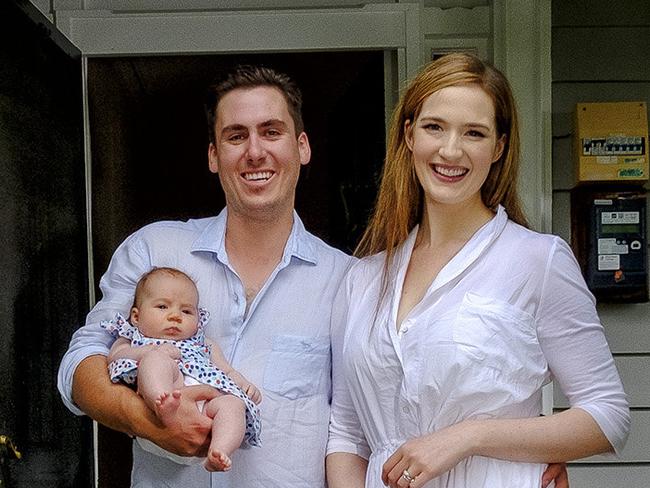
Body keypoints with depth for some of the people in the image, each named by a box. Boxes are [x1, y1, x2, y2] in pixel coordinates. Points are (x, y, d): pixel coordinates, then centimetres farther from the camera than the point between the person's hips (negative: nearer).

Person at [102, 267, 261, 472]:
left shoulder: (203, 346, 40)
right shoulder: (133, 340, 31)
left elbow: (227, 370, 33)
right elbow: (114, 356, 11)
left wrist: (243, 383, 9)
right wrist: (152, 351, -7)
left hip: (209, 396, 4)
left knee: (232, 404, -27)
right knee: (156, 359, -30)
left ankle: (217, 453, -51)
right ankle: (164, 407, -57)